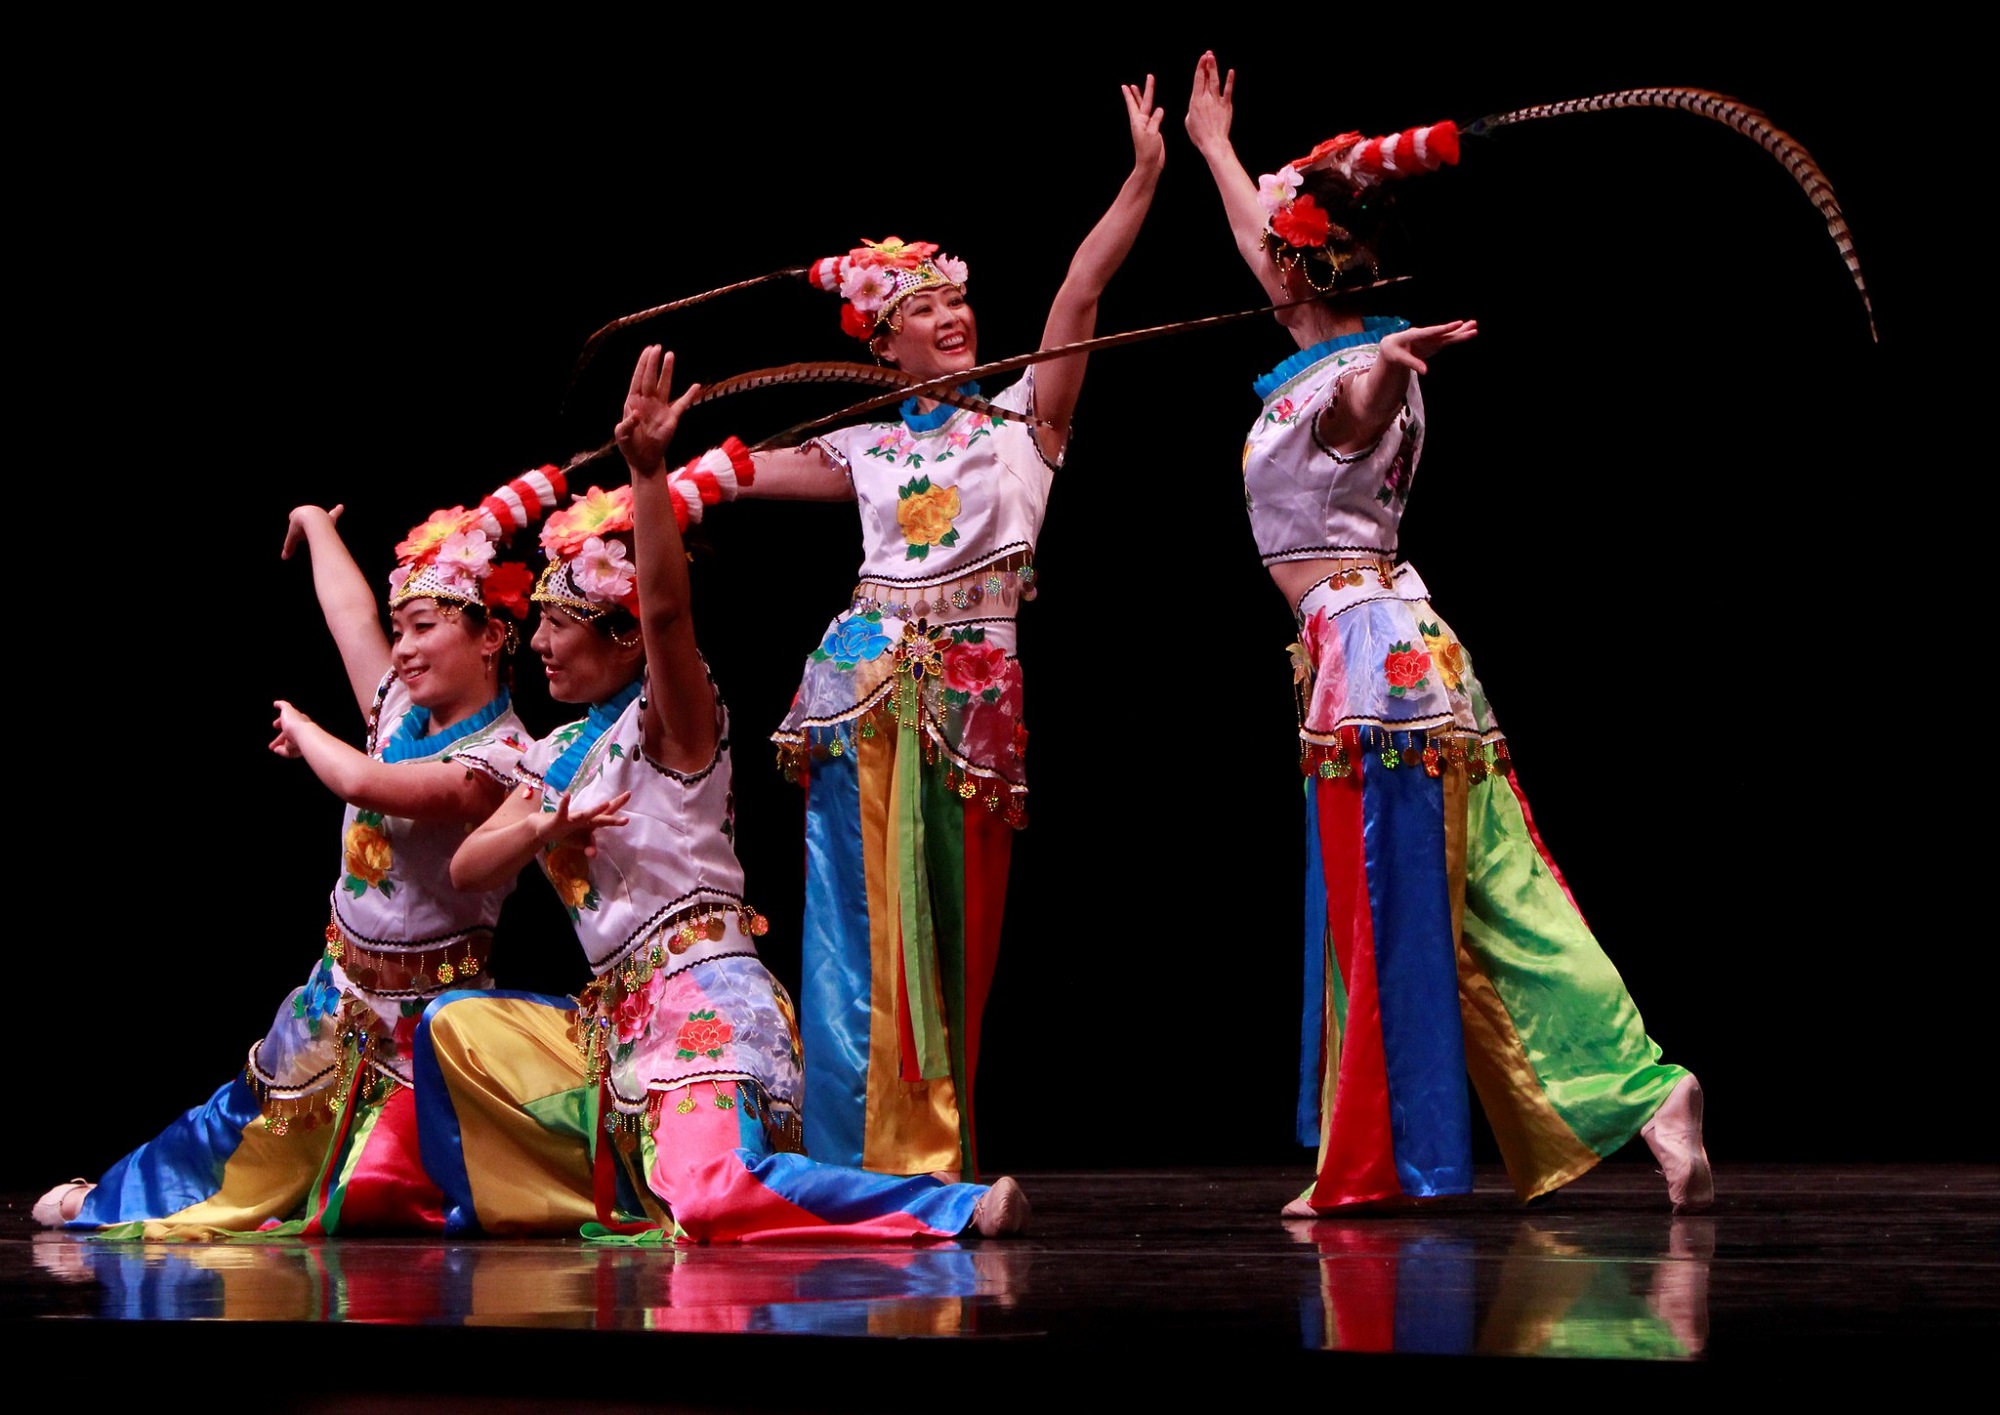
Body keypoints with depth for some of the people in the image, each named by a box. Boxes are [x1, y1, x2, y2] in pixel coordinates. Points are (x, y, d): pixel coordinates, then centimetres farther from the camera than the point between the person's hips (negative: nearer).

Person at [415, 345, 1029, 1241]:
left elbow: (666, 607, -25)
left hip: (703, 995, -9)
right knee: (453, 1025, 10)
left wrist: (646, 469, -36)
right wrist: (540, 830, -10)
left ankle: (961, 1207, -20)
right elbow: (467, 869, 11)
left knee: (715, 1196, -29)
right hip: (617, 1016, 9)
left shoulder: (670, 722, -5)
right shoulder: (562, 755, 16)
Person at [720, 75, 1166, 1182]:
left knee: (955, 933, 2)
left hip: (974, 691, -1)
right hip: (868, 678, 1)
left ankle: (936, 1163, 9)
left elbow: (1081, 292, -1)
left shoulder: (1021, 417, 9)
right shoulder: (867, 449, 13)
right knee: (871, 926, -3)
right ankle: (873, 1156, -1)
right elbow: (746, 474, 18)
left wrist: (1144, 174, -10)